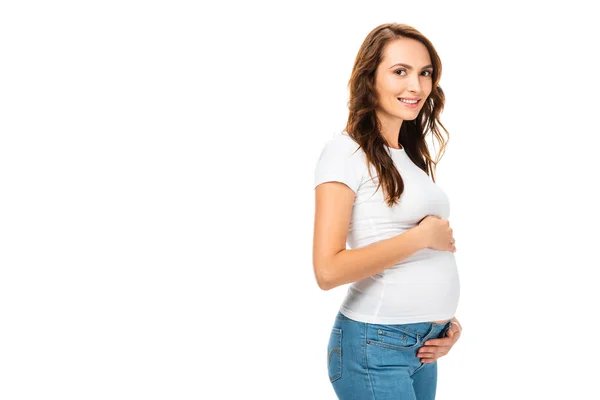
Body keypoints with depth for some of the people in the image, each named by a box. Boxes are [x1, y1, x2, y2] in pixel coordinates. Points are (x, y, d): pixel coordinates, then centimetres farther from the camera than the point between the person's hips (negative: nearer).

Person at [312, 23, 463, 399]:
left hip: (425, 344, 7)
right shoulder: (345, 151, -12)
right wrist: (422, 236, -16)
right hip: (376, 345, -7)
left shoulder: (413, 155, 11)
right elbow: (328, 270, -21)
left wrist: (445, 316, 4)